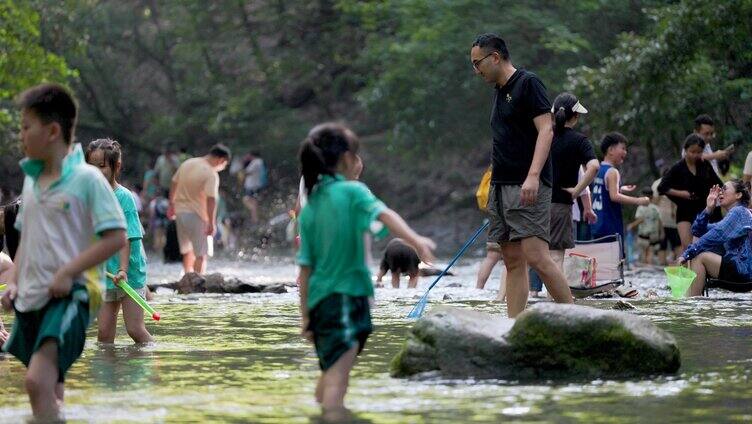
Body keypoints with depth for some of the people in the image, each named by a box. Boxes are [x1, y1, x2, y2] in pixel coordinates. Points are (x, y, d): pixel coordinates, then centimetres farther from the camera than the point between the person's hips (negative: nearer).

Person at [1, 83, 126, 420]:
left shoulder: (87, 179, -10)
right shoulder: (32, 180, 12)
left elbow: (116, 238, -14)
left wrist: (68, 273, -18)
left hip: (70, 295, -8)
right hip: (32, 298, 8)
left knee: (38, 380, -24)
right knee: (49, 386, 15)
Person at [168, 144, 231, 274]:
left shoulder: (187, 163, 7)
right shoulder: (211, 174, -17)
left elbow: (174, 184, 16)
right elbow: (211, 200, -24)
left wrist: (172, 206, 27)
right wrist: (211, 223, -21)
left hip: (180, 211, 8)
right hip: (197, 215, -8)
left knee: (187, 251, 20)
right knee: (201, 254, -1)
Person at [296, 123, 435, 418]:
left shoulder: (309, 209, 9)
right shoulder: (352, 192, -7)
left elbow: (305, 268, 9)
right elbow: (385, 215, -27)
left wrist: (305, 317, 14)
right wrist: (417, 241, -39)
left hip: (320, 299, 7)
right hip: (346, 295, -7)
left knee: (330, 372, 21)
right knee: (337, 376, -12)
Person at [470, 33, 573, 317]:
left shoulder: (528, 83, -6)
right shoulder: (499, 92, 20)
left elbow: (546, 129, -15)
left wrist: (533, 176, -25)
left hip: (528, 188, -9)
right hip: (502, 187, 9)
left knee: (536, 257, -16)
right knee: (513, 262, 5)